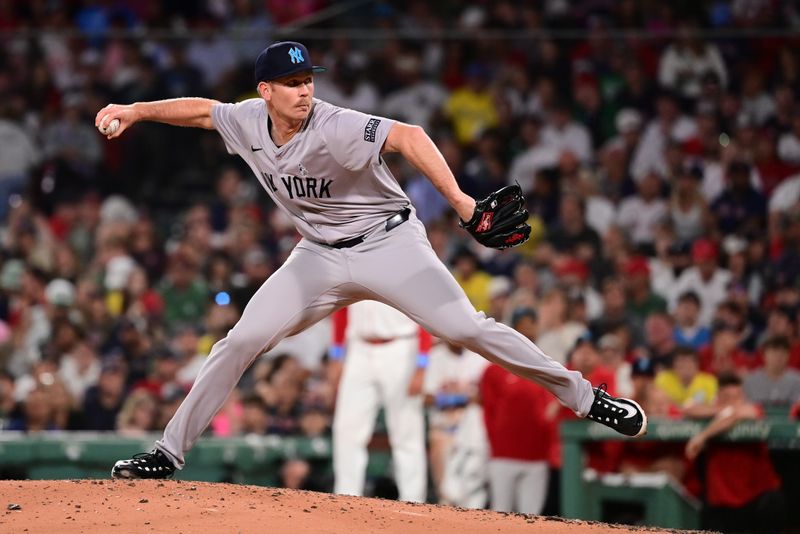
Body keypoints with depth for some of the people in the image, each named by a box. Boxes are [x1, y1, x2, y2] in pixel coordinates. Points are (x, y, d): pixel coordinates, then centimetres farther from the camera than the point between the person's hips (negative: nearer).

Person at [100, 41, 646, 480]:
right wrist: (134, 111, 6)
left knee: (467, 328, -17)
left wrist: (459, 199, -51)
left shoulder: (335, 128, -25)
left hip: (389, 245, -5)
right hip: (320, 258, 5)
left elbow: (408, 136, -39)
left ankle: (586, 397, -7)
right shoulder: (248, 121, -6)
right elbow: (201, 110, 15)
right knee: (241, 342, -4)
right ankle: (170, 451, 6)